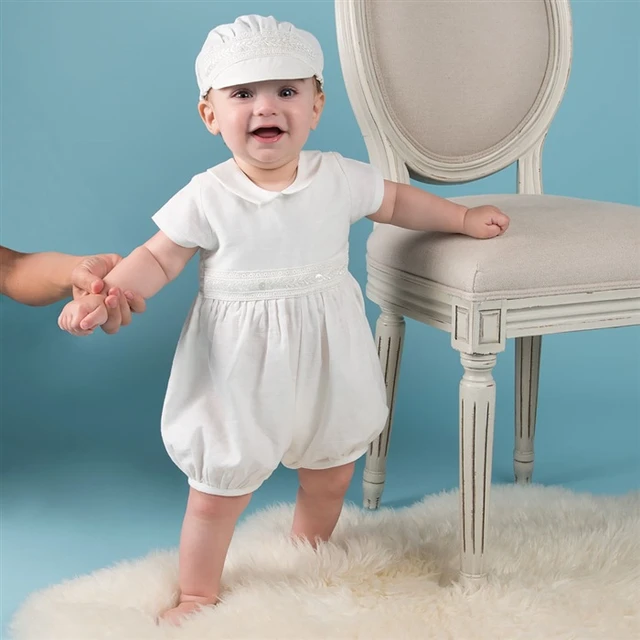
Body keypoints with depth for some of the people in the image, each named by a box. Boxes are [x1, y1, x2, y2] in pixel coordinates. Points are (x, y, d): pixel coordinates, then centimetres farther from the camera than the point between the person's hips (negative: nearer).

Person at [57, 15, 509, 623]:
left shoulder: (338, 177, -7)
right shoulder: (207, 197, -14)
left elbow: (394, 200, 11)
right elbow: (157, 258, -8)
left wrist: (463, 218, 14)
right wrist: (101, 295, -23)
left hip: (325, 362, 4)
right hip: (238, 372, -3)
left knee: (329, 479, 21)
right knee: (216, 494, 6)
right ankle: (197, 594, 31)